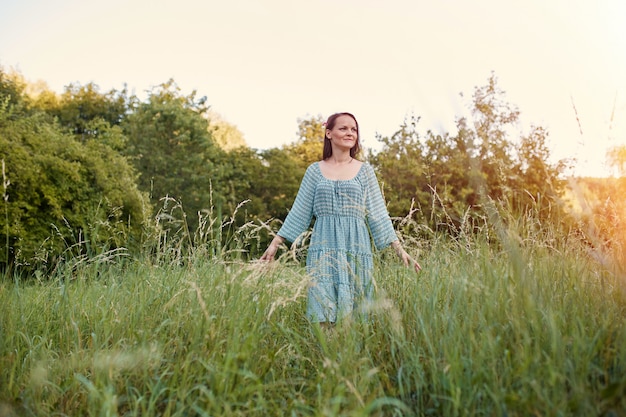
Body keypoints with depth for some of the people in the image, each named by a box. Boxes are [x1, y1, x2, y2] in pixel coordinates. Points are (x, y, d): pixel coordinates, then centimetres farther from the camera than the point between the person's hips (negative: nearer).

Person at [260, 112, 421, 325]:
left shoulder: (365, 171, 9)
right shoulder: (315, 170, 9)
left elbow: (378, 215, 8)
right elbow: (299, 213, 12)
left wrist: (399, 249, 1)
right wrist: (275, 244, 8)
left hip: (356, 250, 0)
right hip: (324, 249, 0)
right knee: (323, 315, -5)